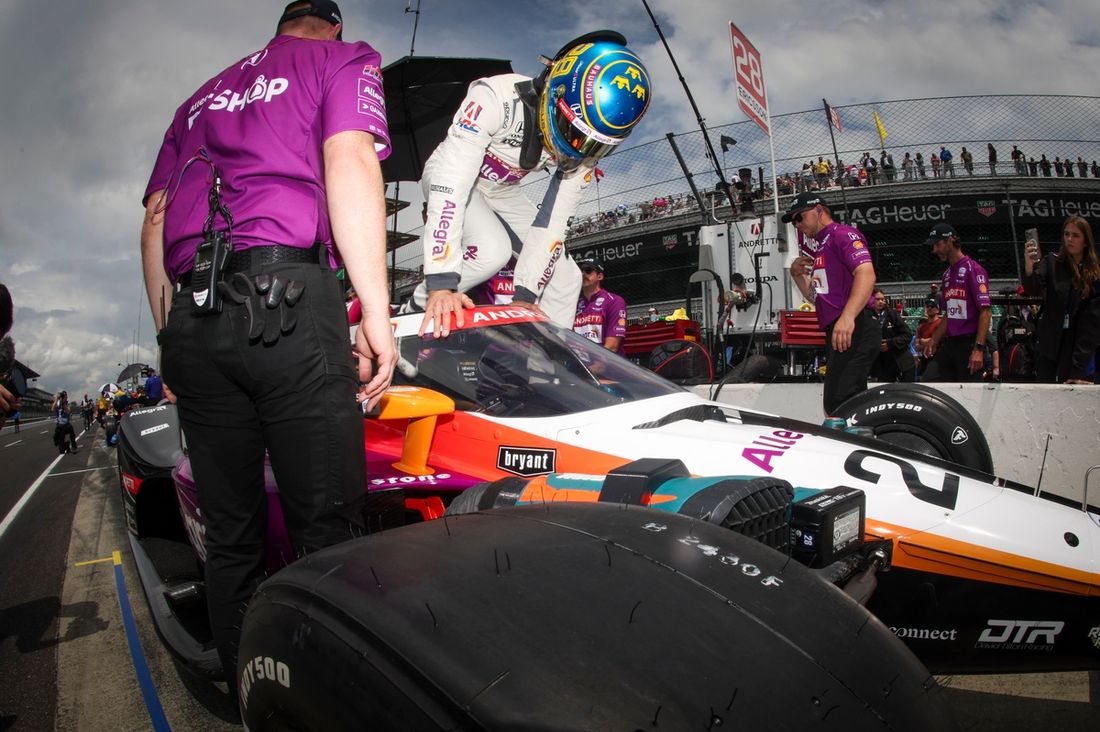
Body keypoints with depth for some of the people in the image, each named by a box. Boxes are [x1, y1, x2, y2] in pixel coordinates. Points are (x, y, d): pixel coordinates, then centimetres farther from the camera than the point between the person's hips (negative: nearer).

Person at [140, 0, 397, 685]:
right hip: (289, 297, -6)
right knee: (327, 528, -5)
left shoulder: (201, 98, 32)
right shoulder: (346, 58, 15)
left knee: (231, 537, 10)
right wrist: (377, 313, -12)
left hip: (190, 319, 6)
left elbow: (154, 219, 24)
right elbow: (348, 163, -5)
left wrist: (170, 340, 25)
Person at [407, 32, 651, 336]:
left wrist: (526, 297, -22)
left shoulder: (584, 150, -19)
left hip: (502, 192, 5)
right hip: (450, 177, -5)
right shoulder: (497, 97, -36)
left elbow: (552, 223, -16)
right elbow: (452, 184, -41)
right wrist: (441, 284, -46)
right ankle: (416, 310, -11)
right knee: (491, 250, -33)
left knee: (565, 278, -5)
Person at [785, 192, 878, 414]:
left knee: (837, 405, -19)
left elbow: (866, 273, -19)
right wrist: (797, 275, 16)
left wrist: (847, 317, -32)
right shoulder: (818, 248, 26)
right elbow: (816, 297, 33)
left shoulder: (842, 234, -3)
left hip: (854, 329, -10)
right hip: (836, 333, 10)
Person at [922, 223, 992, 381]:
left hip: (969, 344, -8)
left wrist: (979, 349, -21)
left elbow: (985, 312, -15)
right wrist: (934, 340, 16)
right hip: (949, 343, 8)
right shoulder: (947, 274, 18)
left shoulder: (973, 269, -8)